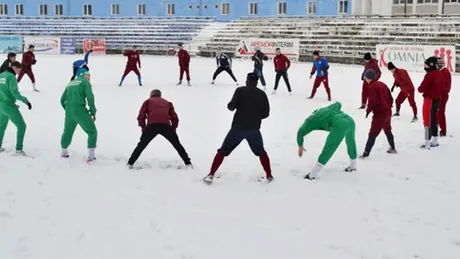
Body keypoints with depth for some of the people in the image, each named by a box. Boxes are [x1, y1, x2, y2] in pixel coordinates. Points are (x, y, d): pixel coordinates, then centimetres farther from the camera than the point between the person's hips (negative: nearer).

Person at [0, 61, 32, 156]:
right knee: (21, 126, -1)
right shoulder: (11, 77, -16)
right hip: (9, 105, -9)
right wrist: (26, 101, -22)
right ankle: (19, 149, -2)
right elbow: (14, 92, -24)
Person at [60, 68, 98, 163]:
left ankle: (64, 151, 43)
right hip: (80, 110, -6)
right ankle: (91, 155, -8)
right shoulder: (85, 82, 4)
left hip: (69, 111, 6)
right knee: (92, 132, 1)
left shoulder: (70, 84, 23)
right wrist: (93, 112, -2)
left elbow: (62, 100, 21)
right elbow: (90, 97, -8)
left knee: (68, 131, 26)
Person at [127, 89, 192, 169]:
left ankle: (130, 163, 14)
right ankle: (188, 163, 13)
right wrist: (173, 130, 28)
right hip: (166, 125, 1)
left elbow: (141, 117, 15)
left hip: (152, 125, -1)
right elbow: (175, 118, 22)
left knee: (141, 145, 15)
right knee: (177, 145, 17)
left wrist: (144, 129, 22)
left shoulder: (148, 101, 28)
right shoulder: (167, 102, 34)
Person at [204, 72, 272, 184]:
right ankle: (269, 176, 20)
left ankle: (211, 175, 4)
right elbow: (266, 113, 6)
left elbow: (231, 106, -9)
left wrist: (230, 105, 14)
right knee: (261, 152, 23)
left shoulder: (240, 90, -2)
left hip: (238, 127, -2)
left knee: (223, 151, 9)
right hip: (254, 129, 2)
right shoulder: (262, 94, 6)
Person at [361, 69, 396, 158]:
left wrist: (368, 110, -8)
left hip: (380, 113, -9)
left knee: (373, 133, -9)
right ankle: (392, 148, 39)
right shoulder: (382, 84, 13)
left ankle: (366, 153, -12)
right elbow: (390, 98, 14)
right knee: (387, 130, 27)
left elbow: (373, 101, -21)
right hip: (387, 111, 9)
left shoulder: (372, 86, -13)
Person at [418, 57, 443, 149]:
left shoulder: (429, 75, -20)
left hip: (430, 100, -8)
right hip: (438, 99, 9)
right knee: (434, 120, 17)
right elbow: (442, 87, 15)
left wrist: (419, 89, 2)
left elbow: (422, 88, -19)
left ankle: (427, 143, -2)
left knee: (428, 121, -3)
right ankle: (435, 141, 25)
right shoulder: (439, 74, 8)